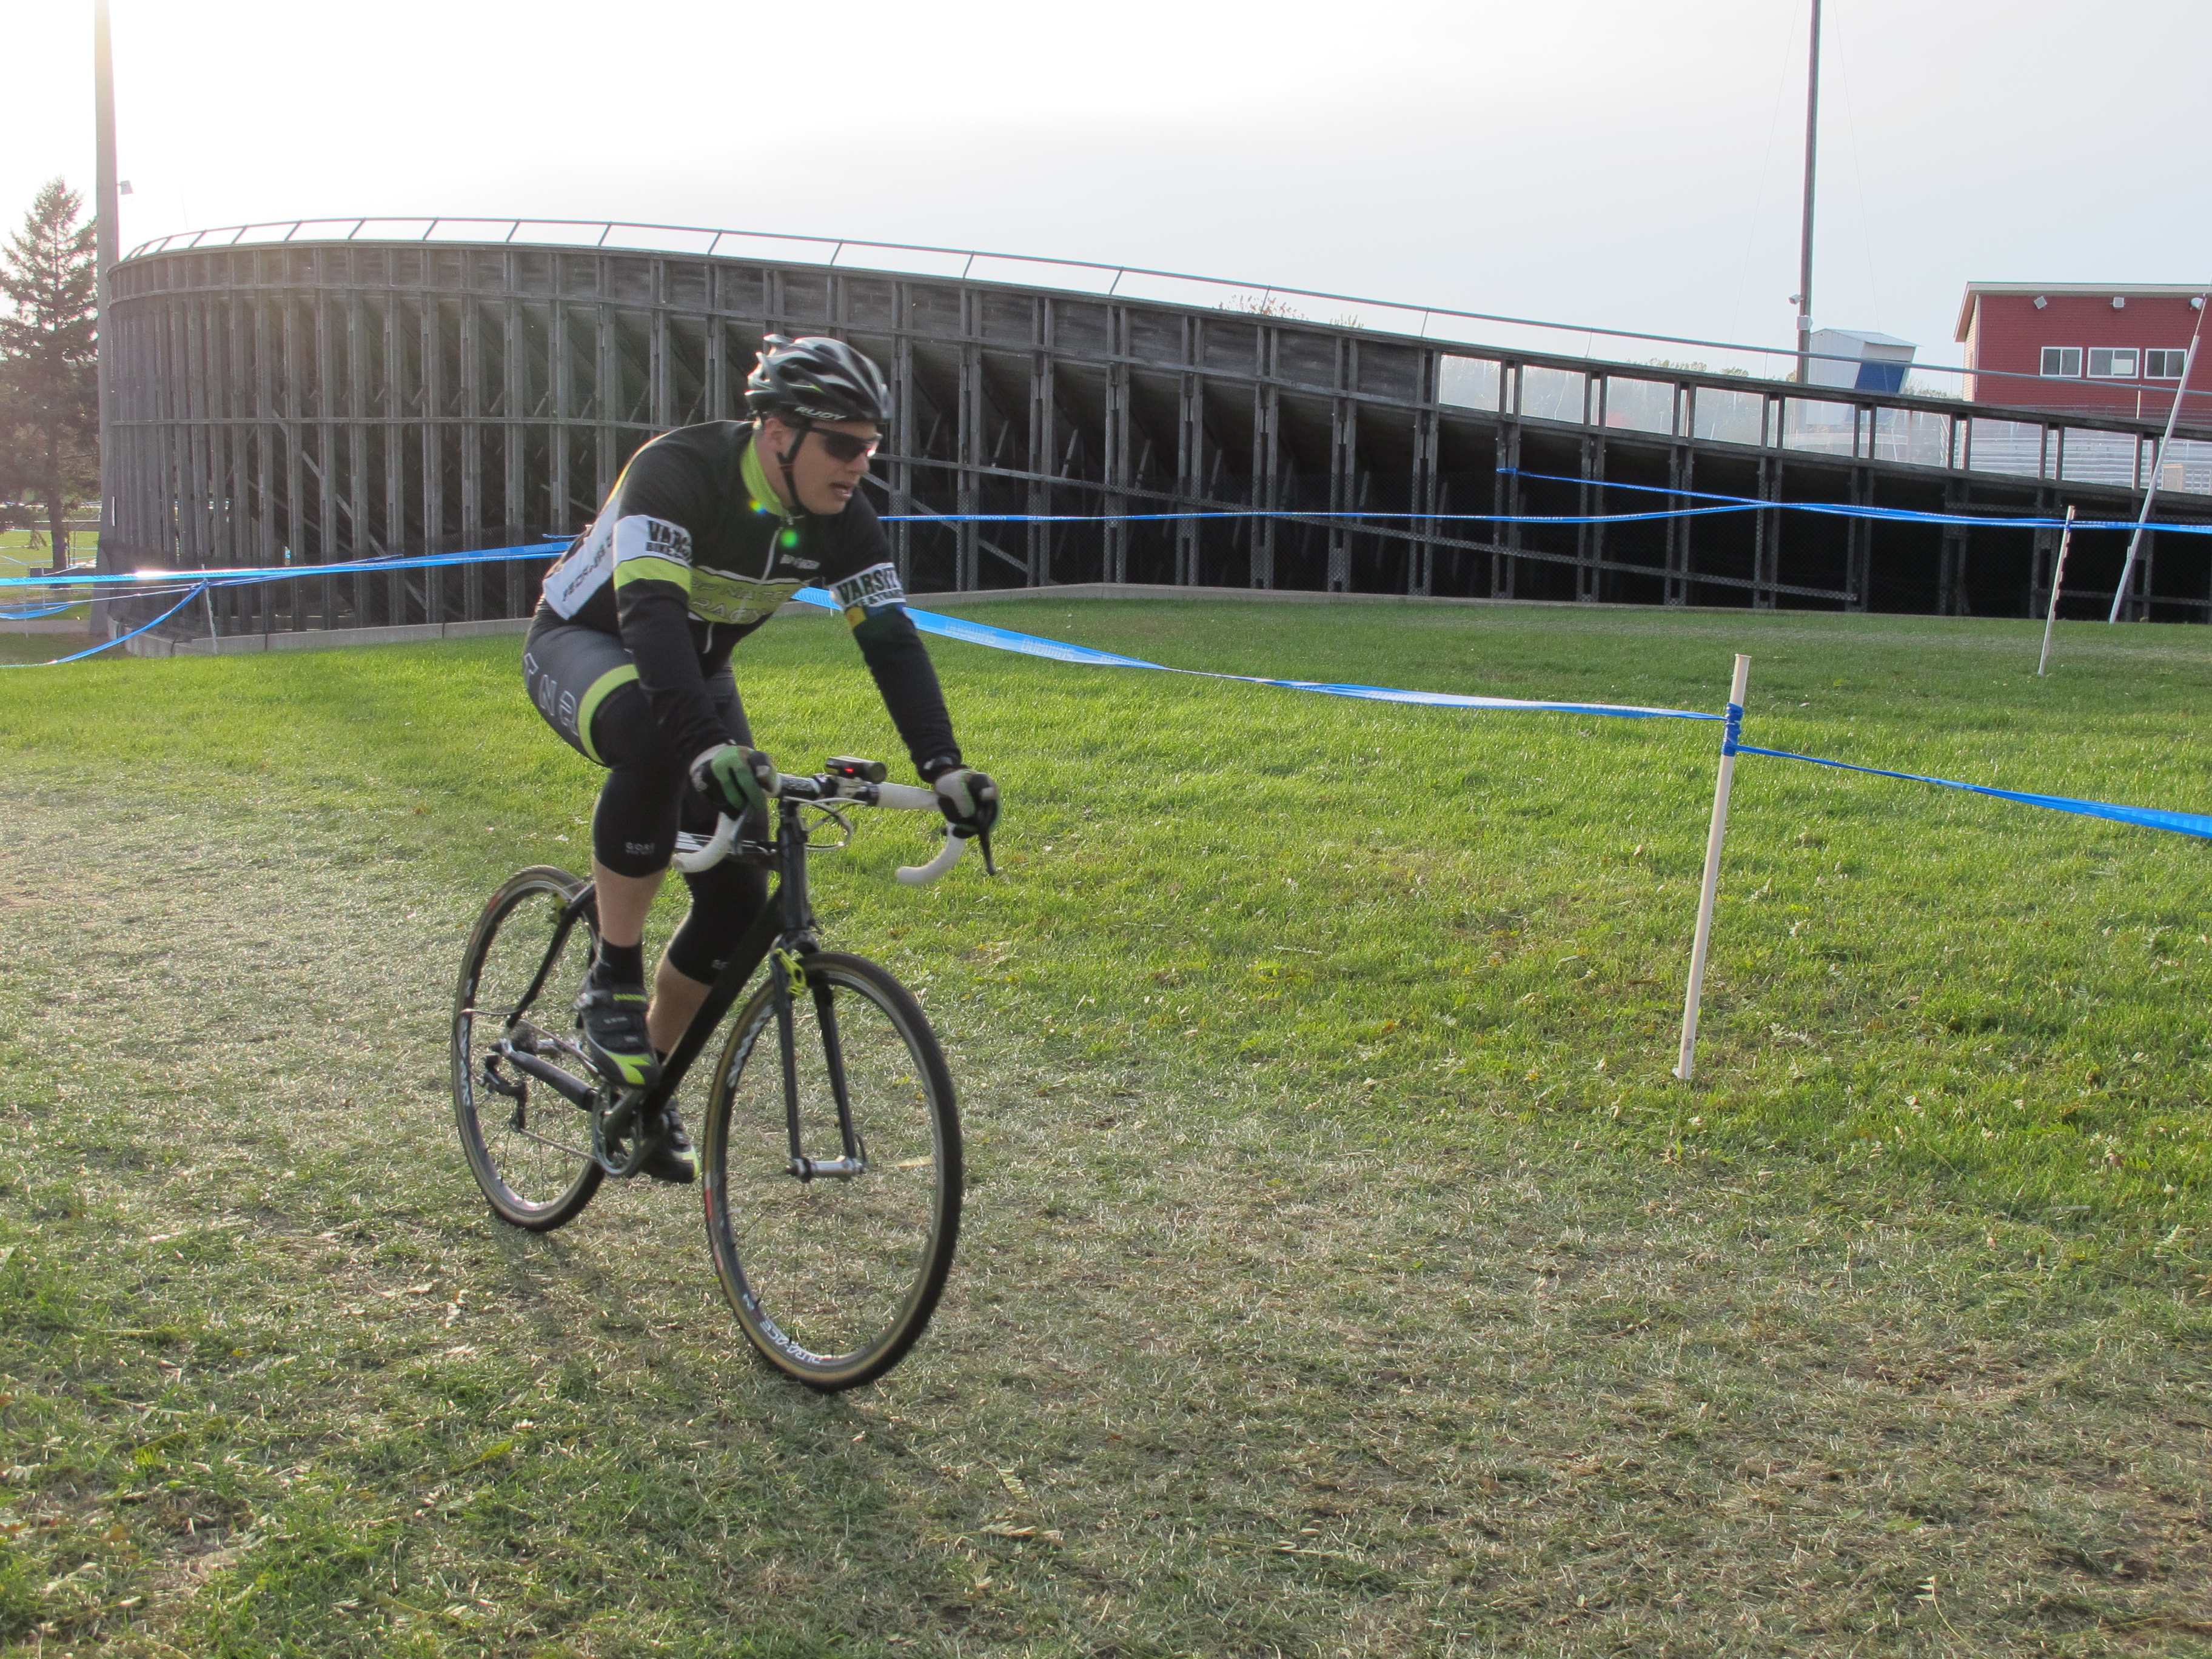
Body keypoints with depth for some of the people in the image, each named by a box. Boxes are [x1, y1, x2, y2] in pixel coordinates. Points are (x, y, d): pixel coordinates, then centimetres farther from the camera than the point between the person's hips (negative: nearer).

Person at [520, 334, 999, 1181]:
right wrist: (709, 748, -60)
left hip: (695, 668, 6)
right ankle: (612, 980, -24)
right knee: (657, 742, -42)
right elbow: (649, 613, -45)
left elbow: (891, 639, -20)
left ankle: (647, 1082, 16)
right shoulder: (677, 472, -33)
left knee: (738, 899, -5)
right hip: (585, 643, -6)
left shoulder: (838, 517, -16)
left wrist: (944, 766, -34)